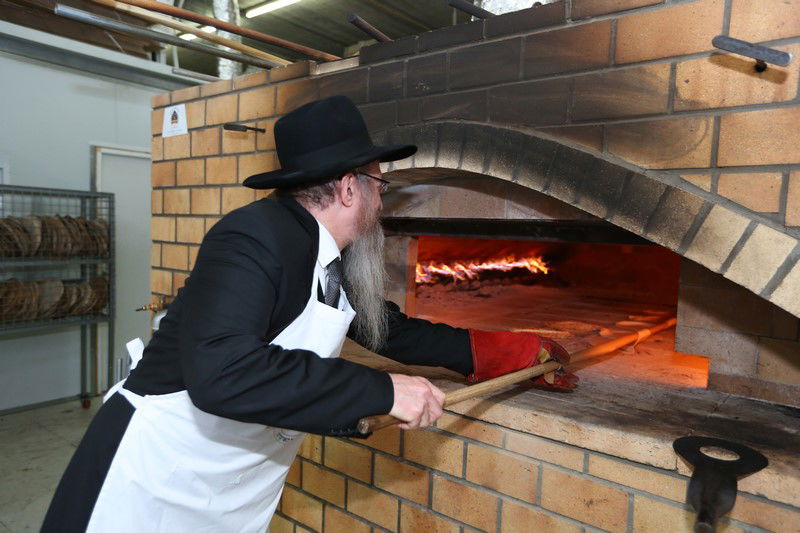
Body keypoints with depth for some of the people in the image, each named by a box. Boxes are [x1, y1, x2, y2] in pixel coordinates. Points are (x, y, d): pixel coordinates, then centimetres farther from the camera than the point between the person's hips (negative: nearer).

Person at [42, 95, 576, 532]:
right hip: (154, 490, -8)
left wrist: (529, 349, 18)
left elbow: (401, 335, 14)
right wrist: (383, 391, -29)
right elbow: (223, 372, -35)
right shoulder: (258, 235, -23)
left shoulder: (338, 268, 3)